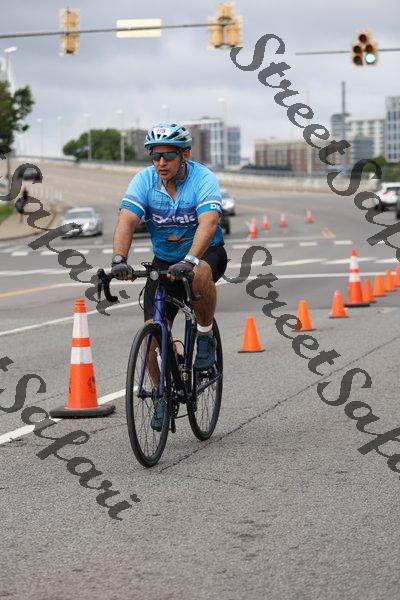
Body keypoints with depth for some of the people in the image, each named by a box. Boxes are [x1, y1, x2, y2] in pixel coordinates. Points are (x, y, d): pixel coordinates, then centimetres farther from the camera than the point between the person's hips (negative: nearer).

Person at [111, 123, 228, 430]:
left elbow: (208, 223, -37)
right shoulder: (144, 180, -13)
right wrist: (119, 259, -43)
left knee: (199, 274, -39)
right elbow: (126, 222, -25)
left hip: (206, 253, -3)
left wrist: (189, 261, -53)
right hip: (164, 260, 3)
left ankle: (205, 337, -13)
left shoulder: (203, 179, -21)